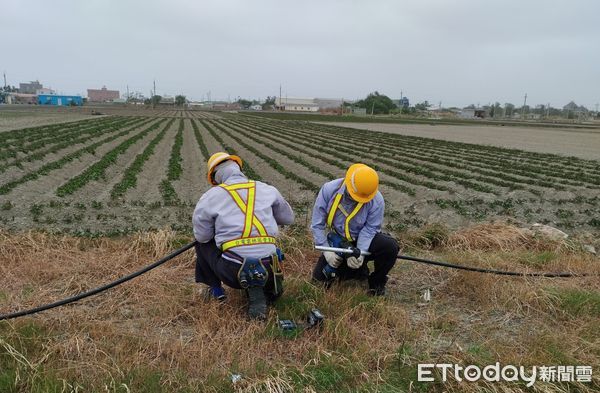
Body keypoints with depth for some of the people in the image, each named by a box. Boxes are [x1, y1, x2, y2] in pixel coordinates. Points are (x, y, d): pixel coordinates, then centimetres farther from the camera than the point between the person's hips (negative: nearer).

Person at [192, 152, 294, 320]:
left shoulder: (210, 197, 0)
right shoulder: (267, 190, 7)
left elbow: (202, 236, 5)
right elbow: (288, 218, 19)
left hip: (233, 271, -2)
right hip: (268, 269, 3)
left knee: (202, 242, 24)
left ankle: (215, 289, 24)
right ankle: (267, 287, 14)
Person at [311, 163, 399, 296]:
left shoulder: (376, 200, -24)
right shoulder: (329, 190, -21)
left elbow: (369, 229, -19)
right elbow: (317, 224, -16)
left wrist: (360, 253, -34)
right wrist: (327, 251, -21)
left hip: (362, 241, -2)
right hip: (337, 243, 2)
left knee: (390, 246, -29)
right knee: (320, 275, -6)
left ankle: (377, 282, 0)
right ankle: (360, 270, 18)